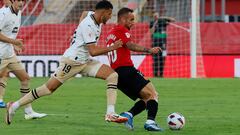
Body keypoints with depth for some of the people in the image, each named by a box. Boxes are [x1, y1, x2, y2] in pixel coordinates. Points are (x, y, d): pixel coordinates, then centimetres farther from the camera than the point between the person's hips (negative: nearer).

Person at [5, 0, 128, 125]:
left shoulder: (94, 19, 6)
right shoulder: (88, 25, -22)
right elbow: (93, 51, -25)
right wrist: (112, 48, -19)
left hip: (86, 62, 9)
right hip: (71, 61, -9)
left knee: (113, 75, -10)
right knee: (49, 88, -6)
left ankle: (110, 113, -16)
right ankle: (14, 106, 7)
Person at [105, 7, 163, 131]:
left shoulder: (110, 34, 25)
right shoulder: (122, 30, -2)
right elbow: (130, 45, -20)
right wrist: (148, 50, -35)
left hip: (115, 73, 9)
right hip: (126, 69, -9)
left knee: (147, 98, 11)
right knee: (153, 94, -11)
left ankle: (128, 114, -9)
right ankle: (150, 121, -30)